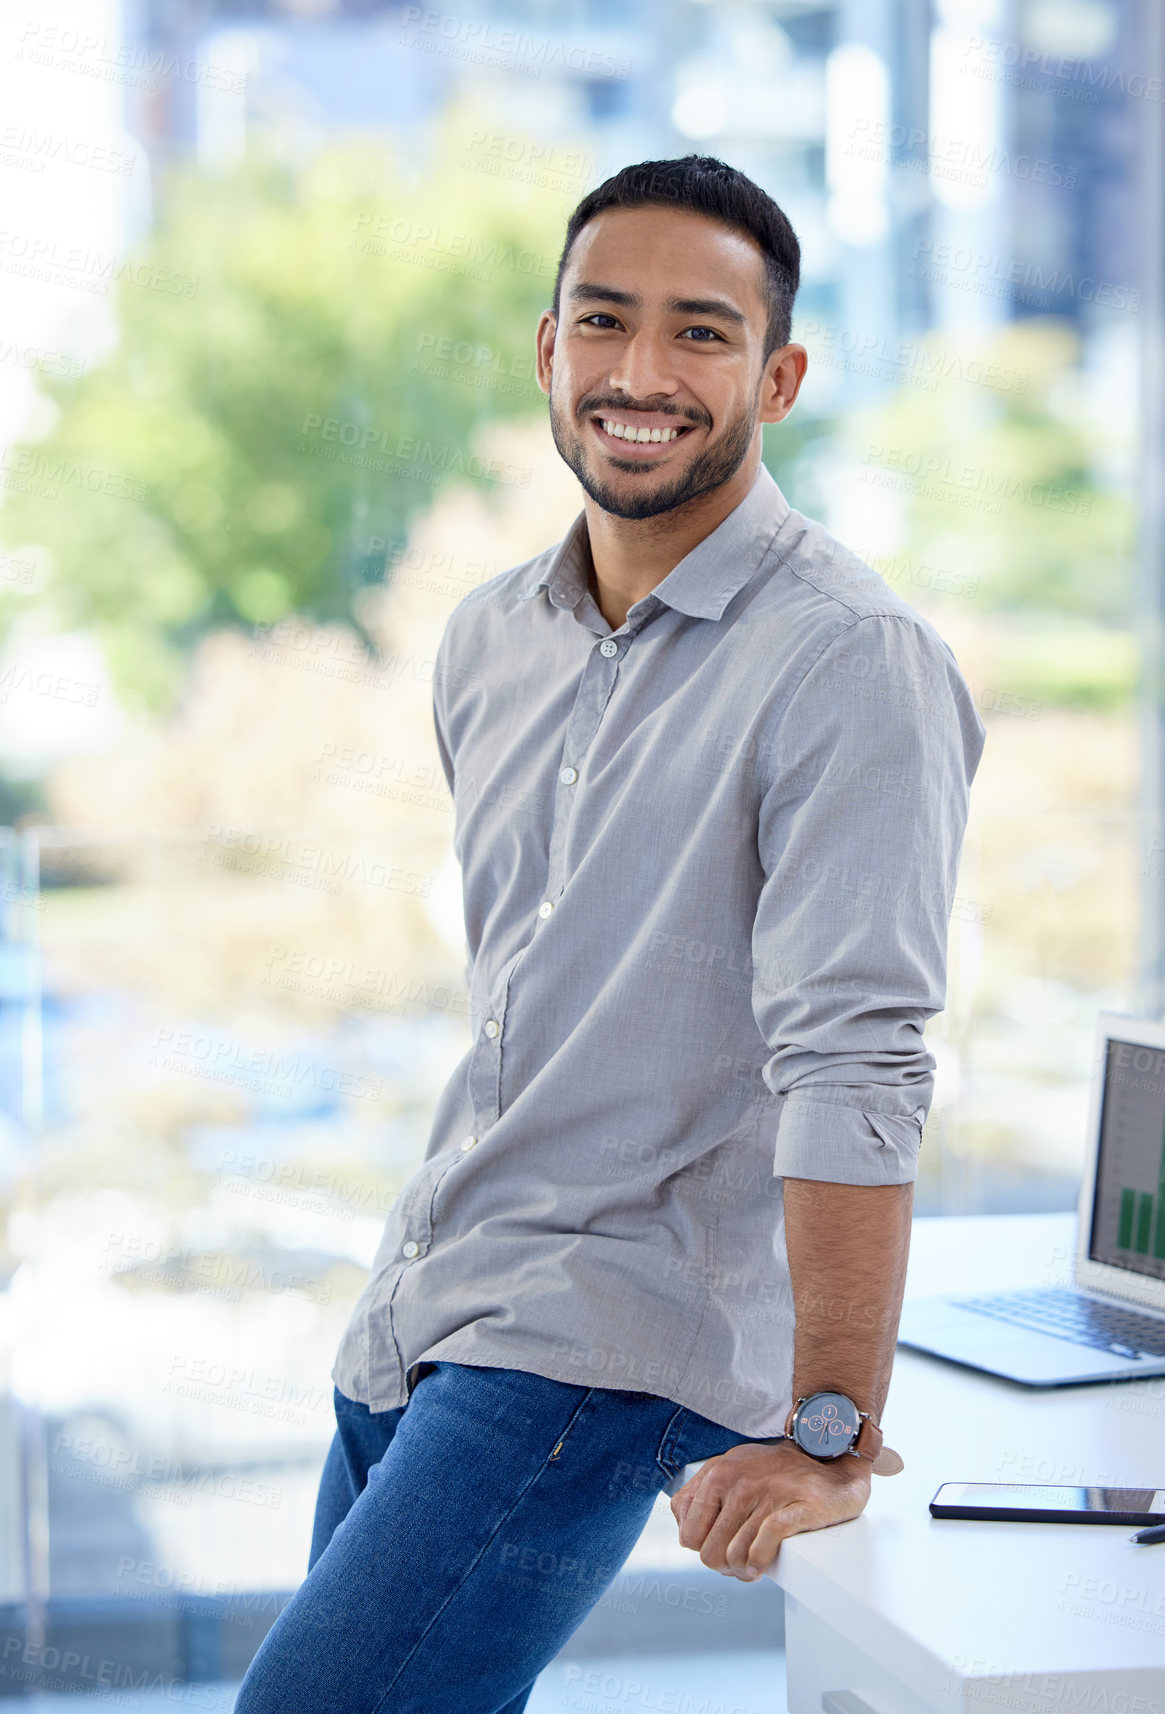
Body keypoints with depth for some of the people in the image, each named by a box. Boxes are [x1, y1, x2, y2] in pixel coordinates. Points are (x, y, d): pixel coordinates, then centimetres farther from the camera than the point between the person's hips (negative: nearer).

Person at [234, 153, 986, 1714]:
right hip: (409, 1321, 8)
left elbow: (854, 1063, -21)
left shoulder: (851, 662, -15)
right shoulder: (488, 641, 10)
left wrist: (829, 1436, -24)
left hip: (611, 1348, -8)